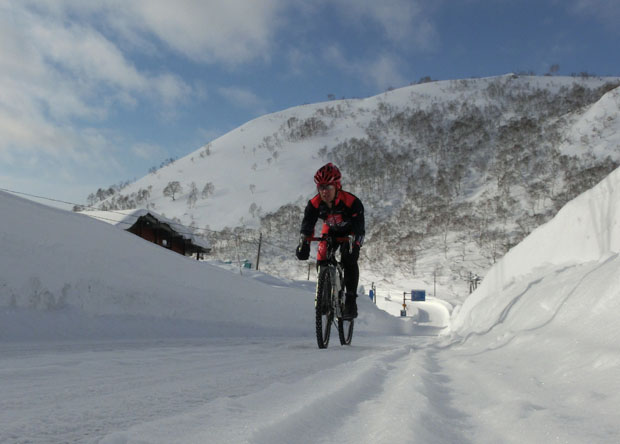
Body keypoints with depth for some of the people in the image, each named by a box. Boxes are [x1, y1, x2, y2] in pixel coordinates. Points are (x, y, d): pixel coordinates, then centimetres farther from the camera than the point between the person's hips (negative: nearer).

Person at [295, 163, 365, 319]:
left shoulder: (352, 202, -35)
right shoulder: (314, 203, -25)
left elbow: (359, 228, -36)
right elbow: (307, 225, -25)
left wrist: (354, 246, -49)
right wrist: (303, 244, -39)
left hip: (349, 232, -3)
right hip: (330, 231, 4)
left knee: (349, 260, -24)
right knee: (322, 260, -12)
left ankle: (351, 301, -16)